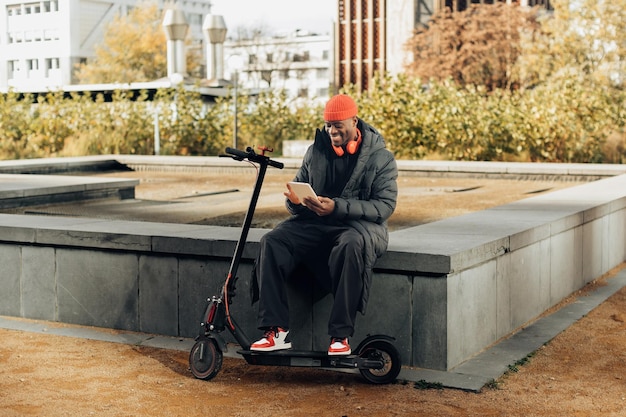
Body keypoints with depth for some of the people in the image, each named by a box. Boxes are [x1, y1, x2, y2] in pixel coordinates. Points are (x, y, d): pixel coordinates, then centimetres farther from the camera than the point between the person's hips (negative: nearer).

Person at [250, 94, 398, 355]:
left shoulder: (380, 157, -1)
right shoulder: (316, 151, 11)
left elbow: (385, 205, -11)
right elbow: (296, 202, 15)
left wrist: (337, 207, -23)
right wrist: (295, 200, -13)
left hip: (361, 224, -4)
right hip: (316, 222, 4)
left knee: (351, 245, -40)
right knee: (272, 242, -22)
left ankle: (341, 336, -32)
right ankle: (276, 331, -22)